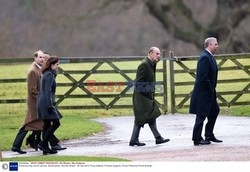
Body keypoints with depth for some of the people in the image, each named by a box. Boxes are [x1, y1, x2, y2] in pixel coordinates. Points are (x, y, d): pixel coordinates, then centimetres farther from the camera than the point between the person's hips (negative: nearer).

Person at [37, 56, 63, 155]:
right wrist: (50, 105, -21)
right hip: (46, 103, -10)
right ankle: (43, 144, -9)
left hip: (42, 103, 10)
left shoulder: (47, 74, 18)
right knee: (56, 123, -9)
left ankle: (45, 148, 10)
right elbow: (48, 91, -19)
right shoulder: (49, 75, -13)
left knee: (47, 125, 10)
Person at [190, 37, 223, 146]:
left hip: (209, 92, 11)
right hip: (203, 92, -11)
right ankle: (197, 139, 2)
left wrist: (212, 89, 13)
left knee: (215, 111, 16)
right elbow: (203, 77, -25)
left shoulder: (209, 56, 13)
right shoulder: (205, 57, -20)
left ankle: (209, 135, 23)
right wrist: (211, 89, -17)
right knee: (201, 115, -4)